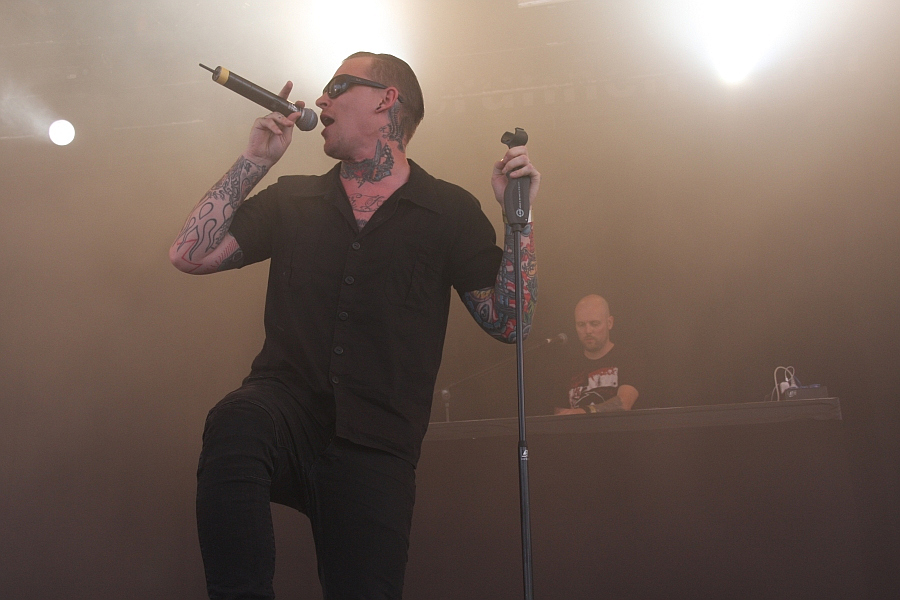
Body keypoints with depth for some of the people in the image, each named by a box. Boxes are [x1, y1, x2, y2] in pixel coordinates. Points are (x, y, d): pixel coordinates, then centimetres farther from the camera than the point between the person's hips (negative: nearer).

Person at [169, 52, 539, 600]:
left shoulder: (450, 212, 8)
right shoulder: (293, 200, 16)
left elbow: (507, 323, 3)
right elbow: (190, 255, 9)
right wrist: (254, 161, 9)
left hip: (376, 446, -1)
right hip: (286, 405, 1)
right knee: (235, 426, -35)